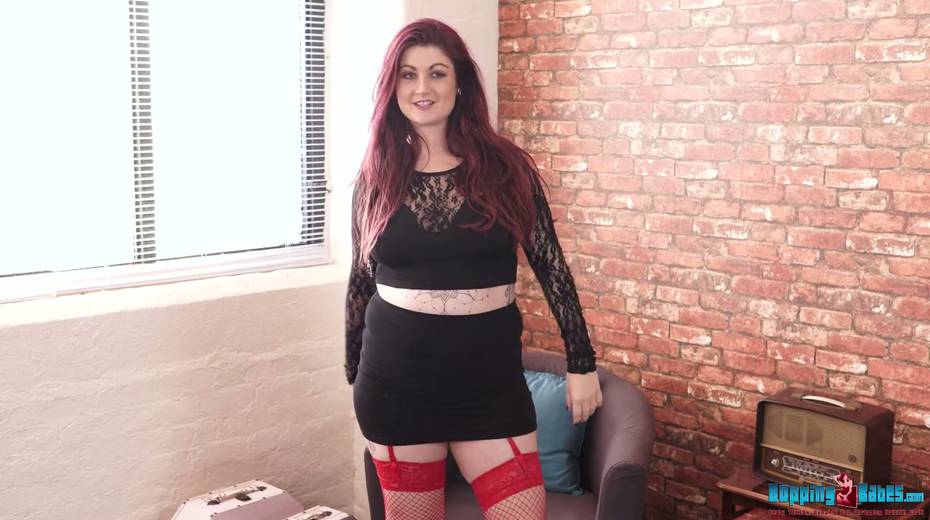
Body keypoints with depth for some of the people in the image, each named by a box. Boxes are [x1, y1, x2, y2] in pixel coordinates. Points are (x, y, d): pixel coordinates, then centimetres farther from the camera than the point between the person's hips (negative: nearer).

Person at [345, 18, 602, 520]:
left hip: (489, 373, -1)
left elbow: (551, 267, 0)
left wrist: (581, 362, 0)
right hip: (396, 376, 1)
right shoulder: (375, 177, 2)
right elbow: (361, 280, 10)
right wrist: (354, 375, 14)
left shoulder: (505, 166, -3)